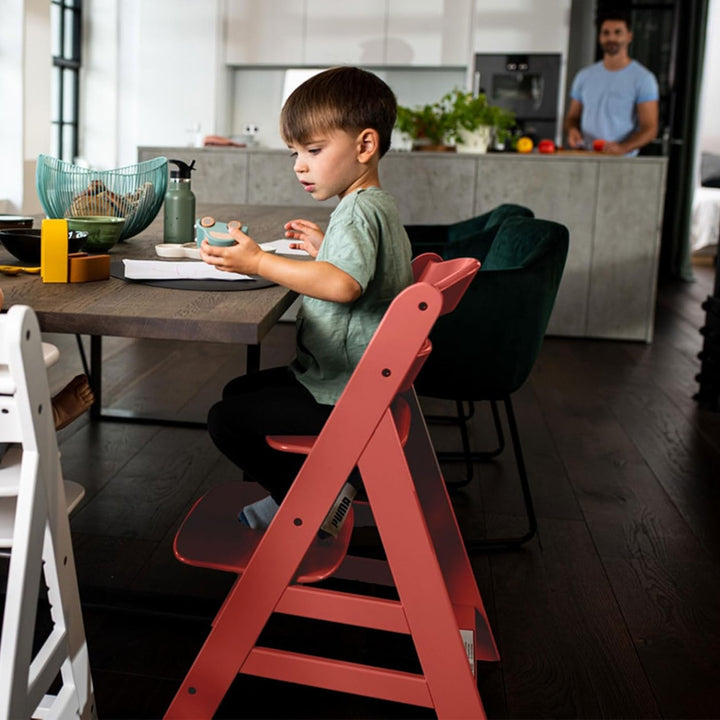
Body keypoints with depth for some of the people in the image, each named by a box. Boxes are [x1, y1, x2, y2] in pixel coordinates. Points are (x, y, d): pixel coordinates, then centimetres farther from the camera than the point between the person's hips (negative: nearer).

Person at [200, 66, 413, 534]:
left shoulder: (359, 210, -21)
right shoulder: (378, 205, 12)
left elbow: (343, 284, -41)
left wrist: (258, 262, -36)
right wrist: (326, 247, 18)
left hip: (342, 399, -11)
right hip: (353, 379, 11)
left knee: (226, 422, -11)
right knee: (239, 391, 24)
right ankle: (290, 494, 20)